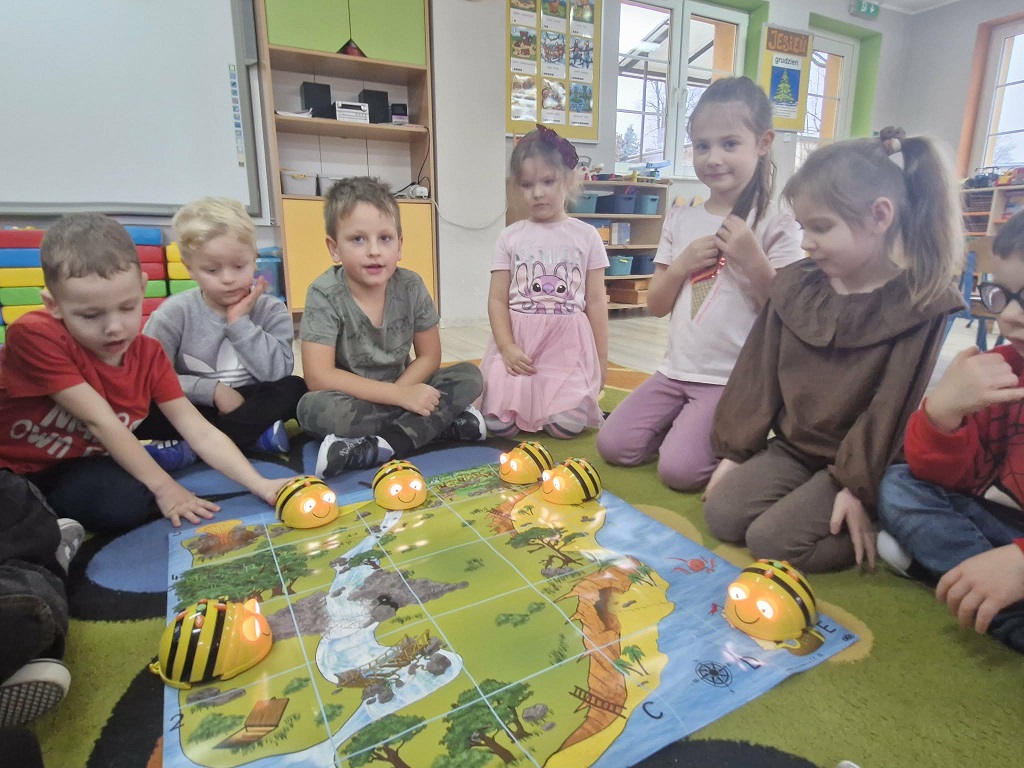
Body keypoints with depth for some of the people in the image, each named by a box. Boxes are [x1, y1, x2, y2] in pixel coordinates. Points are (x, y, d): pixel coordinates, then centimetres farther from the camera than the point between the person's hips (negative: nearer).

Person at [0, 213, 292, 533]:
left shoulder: (148, 354, -9)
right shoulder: (34, 336, -22)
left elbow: (201, 432, -15)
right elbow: (100, 421, -25)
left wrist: (261, 485, -28)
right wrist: (162, 486, -26)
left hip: (78, 472, 4)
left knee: (130, 500, -29)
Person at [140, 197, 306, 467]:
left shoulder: (271, 310, -3)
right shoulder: (175, 313, -5)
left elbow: (277, 372, -17)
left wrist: (240, 323, -20)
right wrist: (212, 390, -19)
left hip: (250, 405, 2)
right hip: (194, 410, -1)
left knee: (295, 388, -27)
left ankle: (187, 449, -24)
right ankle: (256, 435, -24)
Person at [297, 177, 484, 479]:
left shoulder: (411, 287, -9)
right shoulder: (324, 295, -17)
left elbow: (429, 356, -3)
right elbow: (319, 377, -23)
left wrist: (398, 393, -21)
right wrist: (398, 395, -27)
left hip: (402, 392, 4)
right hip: (350, 402, -3)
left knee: (469, 376, -16)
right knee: (314, 407, -34)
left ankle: (381, 448, -29)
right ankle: (443, 420, -26)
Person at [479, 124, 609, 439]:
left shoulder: (586, 236, 3)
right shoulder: (511, 237, 4)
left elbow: (596, 301, 4)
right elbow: (498, 299, 1)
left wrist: (601, 358, 4)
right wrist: (507, 347, -12)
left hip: (568, 343, 0)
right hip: (519, 341, 1)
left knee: (566, 426, -12)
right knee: (499, 424, -9)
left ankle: (583, 397, 22)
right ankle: (523, 406, 25)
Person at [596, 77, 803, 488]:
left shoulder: (776, 225, -6)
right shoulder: (680, 219, 7)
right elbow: (656, 305, 8)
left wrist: (753, 260, -20)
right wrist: (682, 263, -9)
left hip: (734, 380, -5)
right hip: (676, 370, 5)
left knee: (679, 469, -17)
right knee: (613, 445, -4)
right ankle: (683, 424, 19)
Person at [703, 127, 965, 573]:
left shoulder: (926, 305, -12)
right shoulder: (795, 285, 2)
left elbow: (893, 408, -15)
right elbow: (758, 374, 3)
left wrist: (858, 488, -17)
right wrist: (734, 451, 2)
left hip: (859, 462, -5)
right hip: (793, 447, 5)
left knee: (771, 540, -19)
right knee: (722, 515, -12)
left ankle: (886, 527, 3)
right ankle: (809, 501, 9)